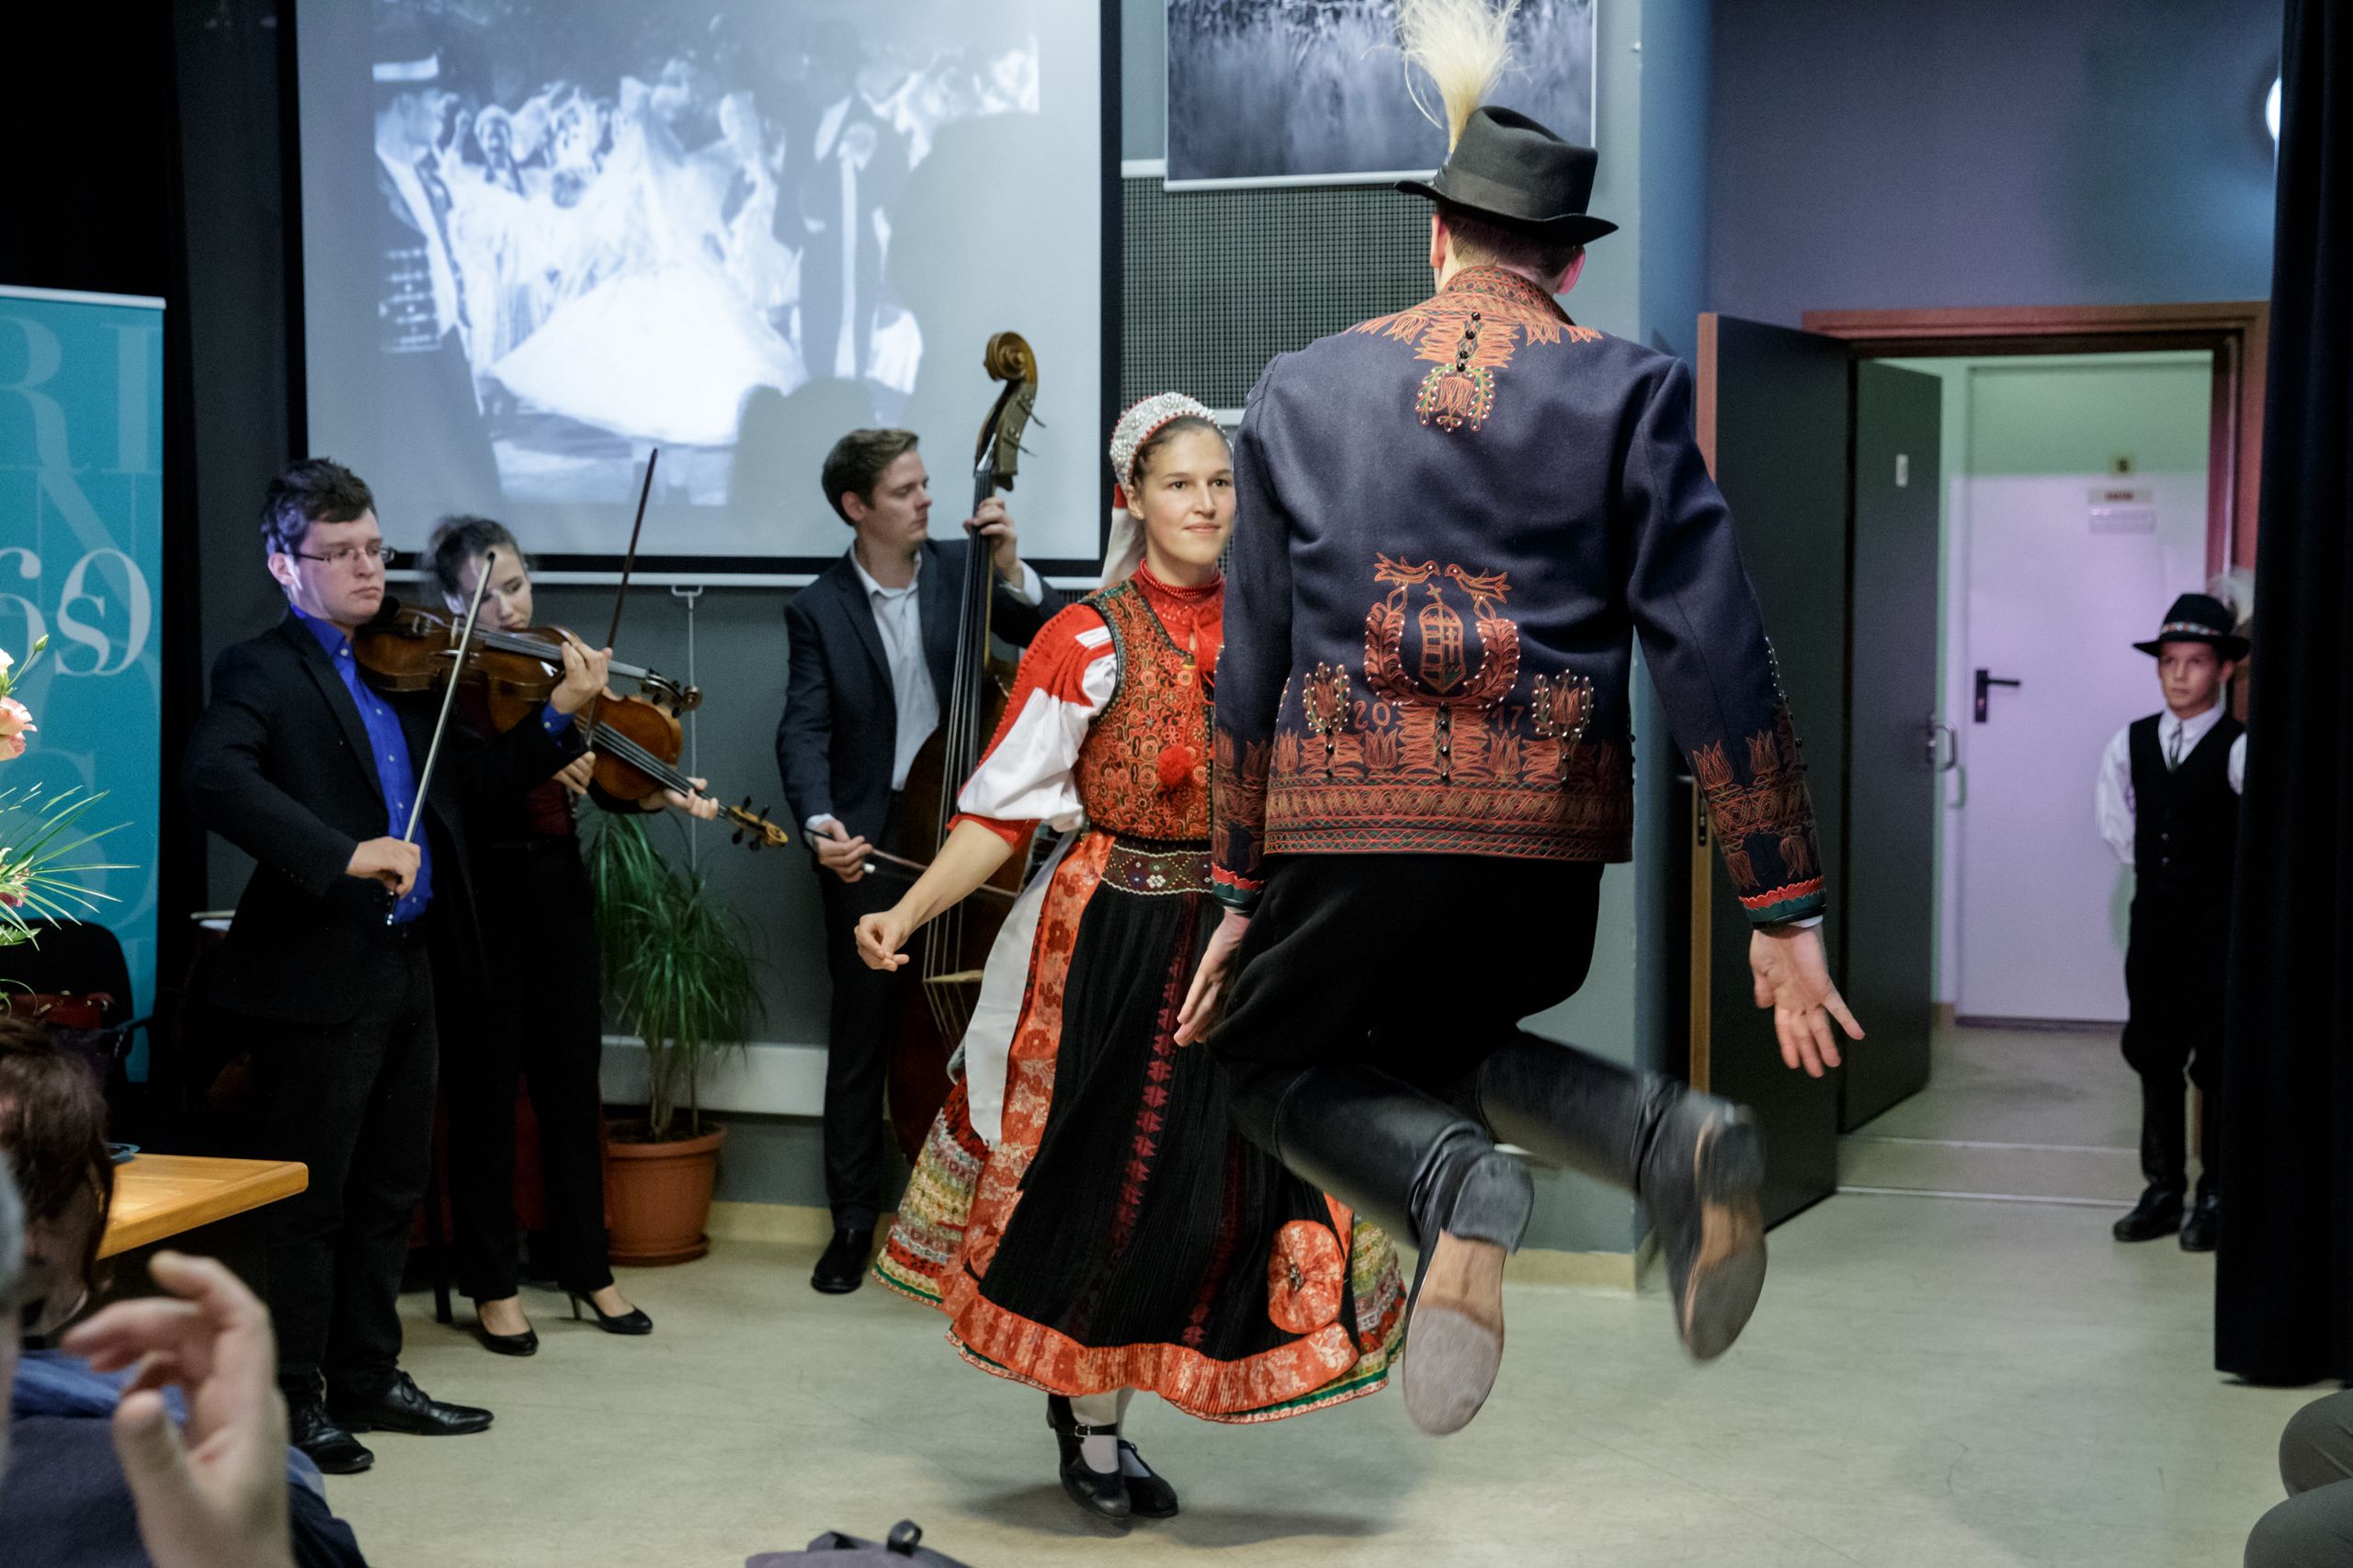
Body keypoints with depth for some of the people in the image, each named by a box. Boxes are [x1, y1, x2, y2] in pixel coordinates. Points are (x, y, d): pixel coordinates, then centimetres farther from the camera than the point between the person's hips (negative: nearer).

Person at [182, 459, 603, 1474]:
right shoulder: (263, 670, -9)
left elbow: (469, 778, 14)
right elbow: (213, 778, -27)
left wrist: (561, 720, -1)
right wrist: (344, 854, -33)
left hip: (405, 962, 7)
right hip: (318, 972, -7)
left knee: (390, 1190, 16)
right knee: (308, 1198, 2)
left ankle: (367, 1378, 28)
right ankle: (292, 1400, 14)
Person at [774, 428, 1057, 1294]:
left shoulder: (960, 567, 4)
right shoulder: (818, 610, -1)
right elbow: (804, 731, -10)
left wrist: (1011, 568, -16)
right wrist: (820, 821, -27)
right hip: (868, 844, -1)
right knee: (860, 1040, 6)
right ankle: (853, 1221, 17)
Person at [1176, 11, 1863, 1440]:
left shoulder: (1302, 390, 8)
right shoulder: (1631, 392, 4)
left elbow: (1253, 661, 10)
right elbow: (1716, 652, -3)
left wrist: (1243, 892, 17)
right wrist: (1786, 909, -2)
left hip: (1351, 819, -2)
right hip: (1552, 829, 2)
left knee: (1278, 1058, 21)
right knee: (1437, 1040, 26)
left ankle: (1458, 1190, -14)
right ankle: (1672, 1137, -4)